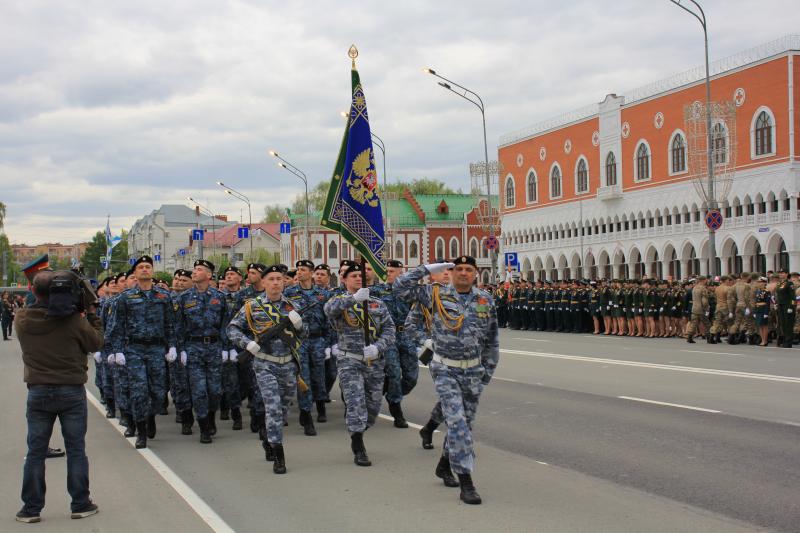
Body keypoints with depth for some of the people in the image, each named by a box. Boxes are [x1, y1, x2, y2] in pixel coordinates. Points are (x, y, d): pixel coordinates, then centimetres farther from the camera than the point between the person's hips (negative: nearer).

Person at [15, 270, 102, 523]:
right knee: (76, 449, 8)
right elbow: (96, 343, -3)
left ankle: (31, 508, 14)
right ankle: (80, 504, 14)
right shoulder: (74, 319, -16)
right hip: (72, 391, -2)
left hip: (37, 392, 2)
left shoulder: (22, 320, -6)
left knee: (35, 451, 10)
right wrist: (92, 315, 6)